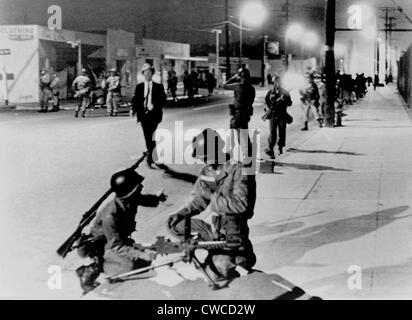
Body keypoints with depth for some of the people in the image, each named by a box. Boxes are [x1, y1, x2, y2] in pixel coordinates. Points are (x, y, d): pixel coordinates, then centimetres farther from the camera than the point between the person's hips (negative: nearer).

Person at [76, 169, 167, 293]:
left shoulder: (131, 201, -15)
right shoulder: (109, 215, -37)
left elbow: (144, 200, 15)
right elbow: (116, 246, -33)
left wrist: (156, 198, 4)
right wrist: (141, 254, -39)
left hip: (121, 239, 8)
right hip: (101, 246, -8)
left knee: (145, 260, -6)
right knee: (129, 264, -29)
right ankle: (93, 269, -12)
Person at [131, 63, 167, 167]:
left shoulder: (158, 87, 5)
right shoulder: (139, 87, 10)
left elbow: (163, 101, 1)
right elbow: (135, 100, 6)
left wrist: (155, 106, -15)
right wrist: (133, 110, -12)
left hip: (154, 114, -3)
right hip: (143, 114, 3)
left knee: (151, 136, -14)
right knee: (147, 137, 6)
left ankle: (150, 158, -14)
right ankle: (152, 155, 21)